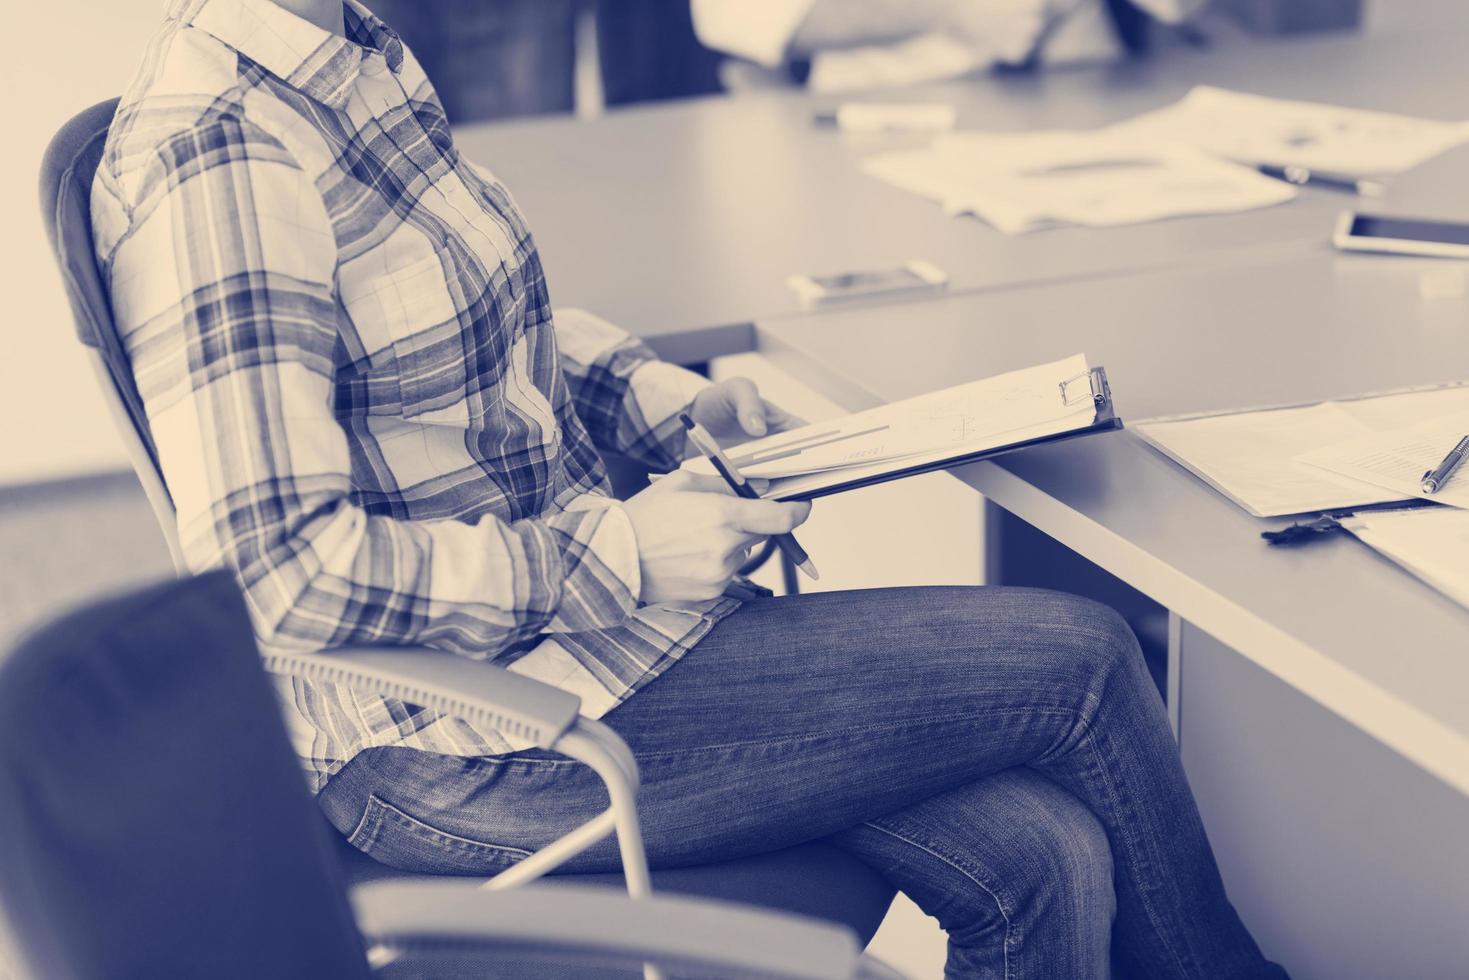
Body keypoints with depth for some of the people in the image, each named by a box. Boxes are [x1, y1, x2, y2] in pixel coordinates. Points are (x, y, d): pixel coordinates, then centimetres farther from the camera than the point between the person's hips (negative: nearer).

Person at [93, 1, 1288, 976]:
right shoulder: (213, 154, -22)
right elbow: (283, 570, -26)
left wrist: (662, 398, 7)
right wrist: (618, 558, -20)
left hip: (566, 610, 9)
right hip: (457, 750, -9)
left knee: (1042, 863, -6)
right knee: (1081, 662, -7)